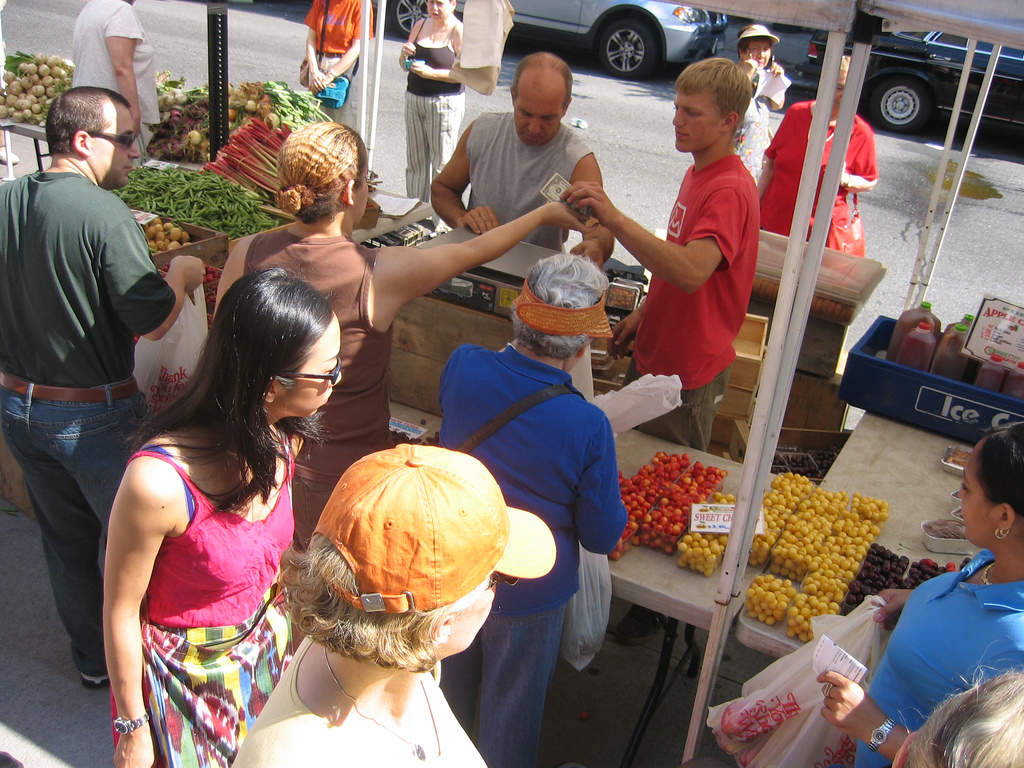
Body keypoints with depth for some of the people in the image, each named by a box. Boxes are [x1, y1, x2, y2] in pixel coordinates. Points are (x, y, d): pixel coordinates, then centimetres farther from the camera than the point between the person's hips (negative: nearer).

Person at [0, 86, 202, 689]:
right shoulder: (103, 213, -22)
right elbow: (155, 322, -20)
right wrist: (181, 276, -2)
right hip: (94, 414, -7)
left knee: (66, 538, 21)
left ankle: (93, 657, 38)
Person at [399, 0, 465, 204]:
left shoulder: (459, 32, -9)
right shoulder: (420, 25, 11)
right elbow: (404, 65, 16)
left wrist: (431, 73, -22)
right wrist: (404, 55, -7)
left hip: (445, 104, -7)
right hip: (414, 99, 7)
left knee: (441, 163, -3)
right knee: (415, 160, 12)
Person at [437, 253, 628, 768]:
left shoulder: (462, 367, -21)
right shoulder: (588, 428, -30)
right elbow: (603, 537, -17)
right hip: (527, 592, -4)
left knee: (451, 681, 31)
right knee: (511, 706, 22)